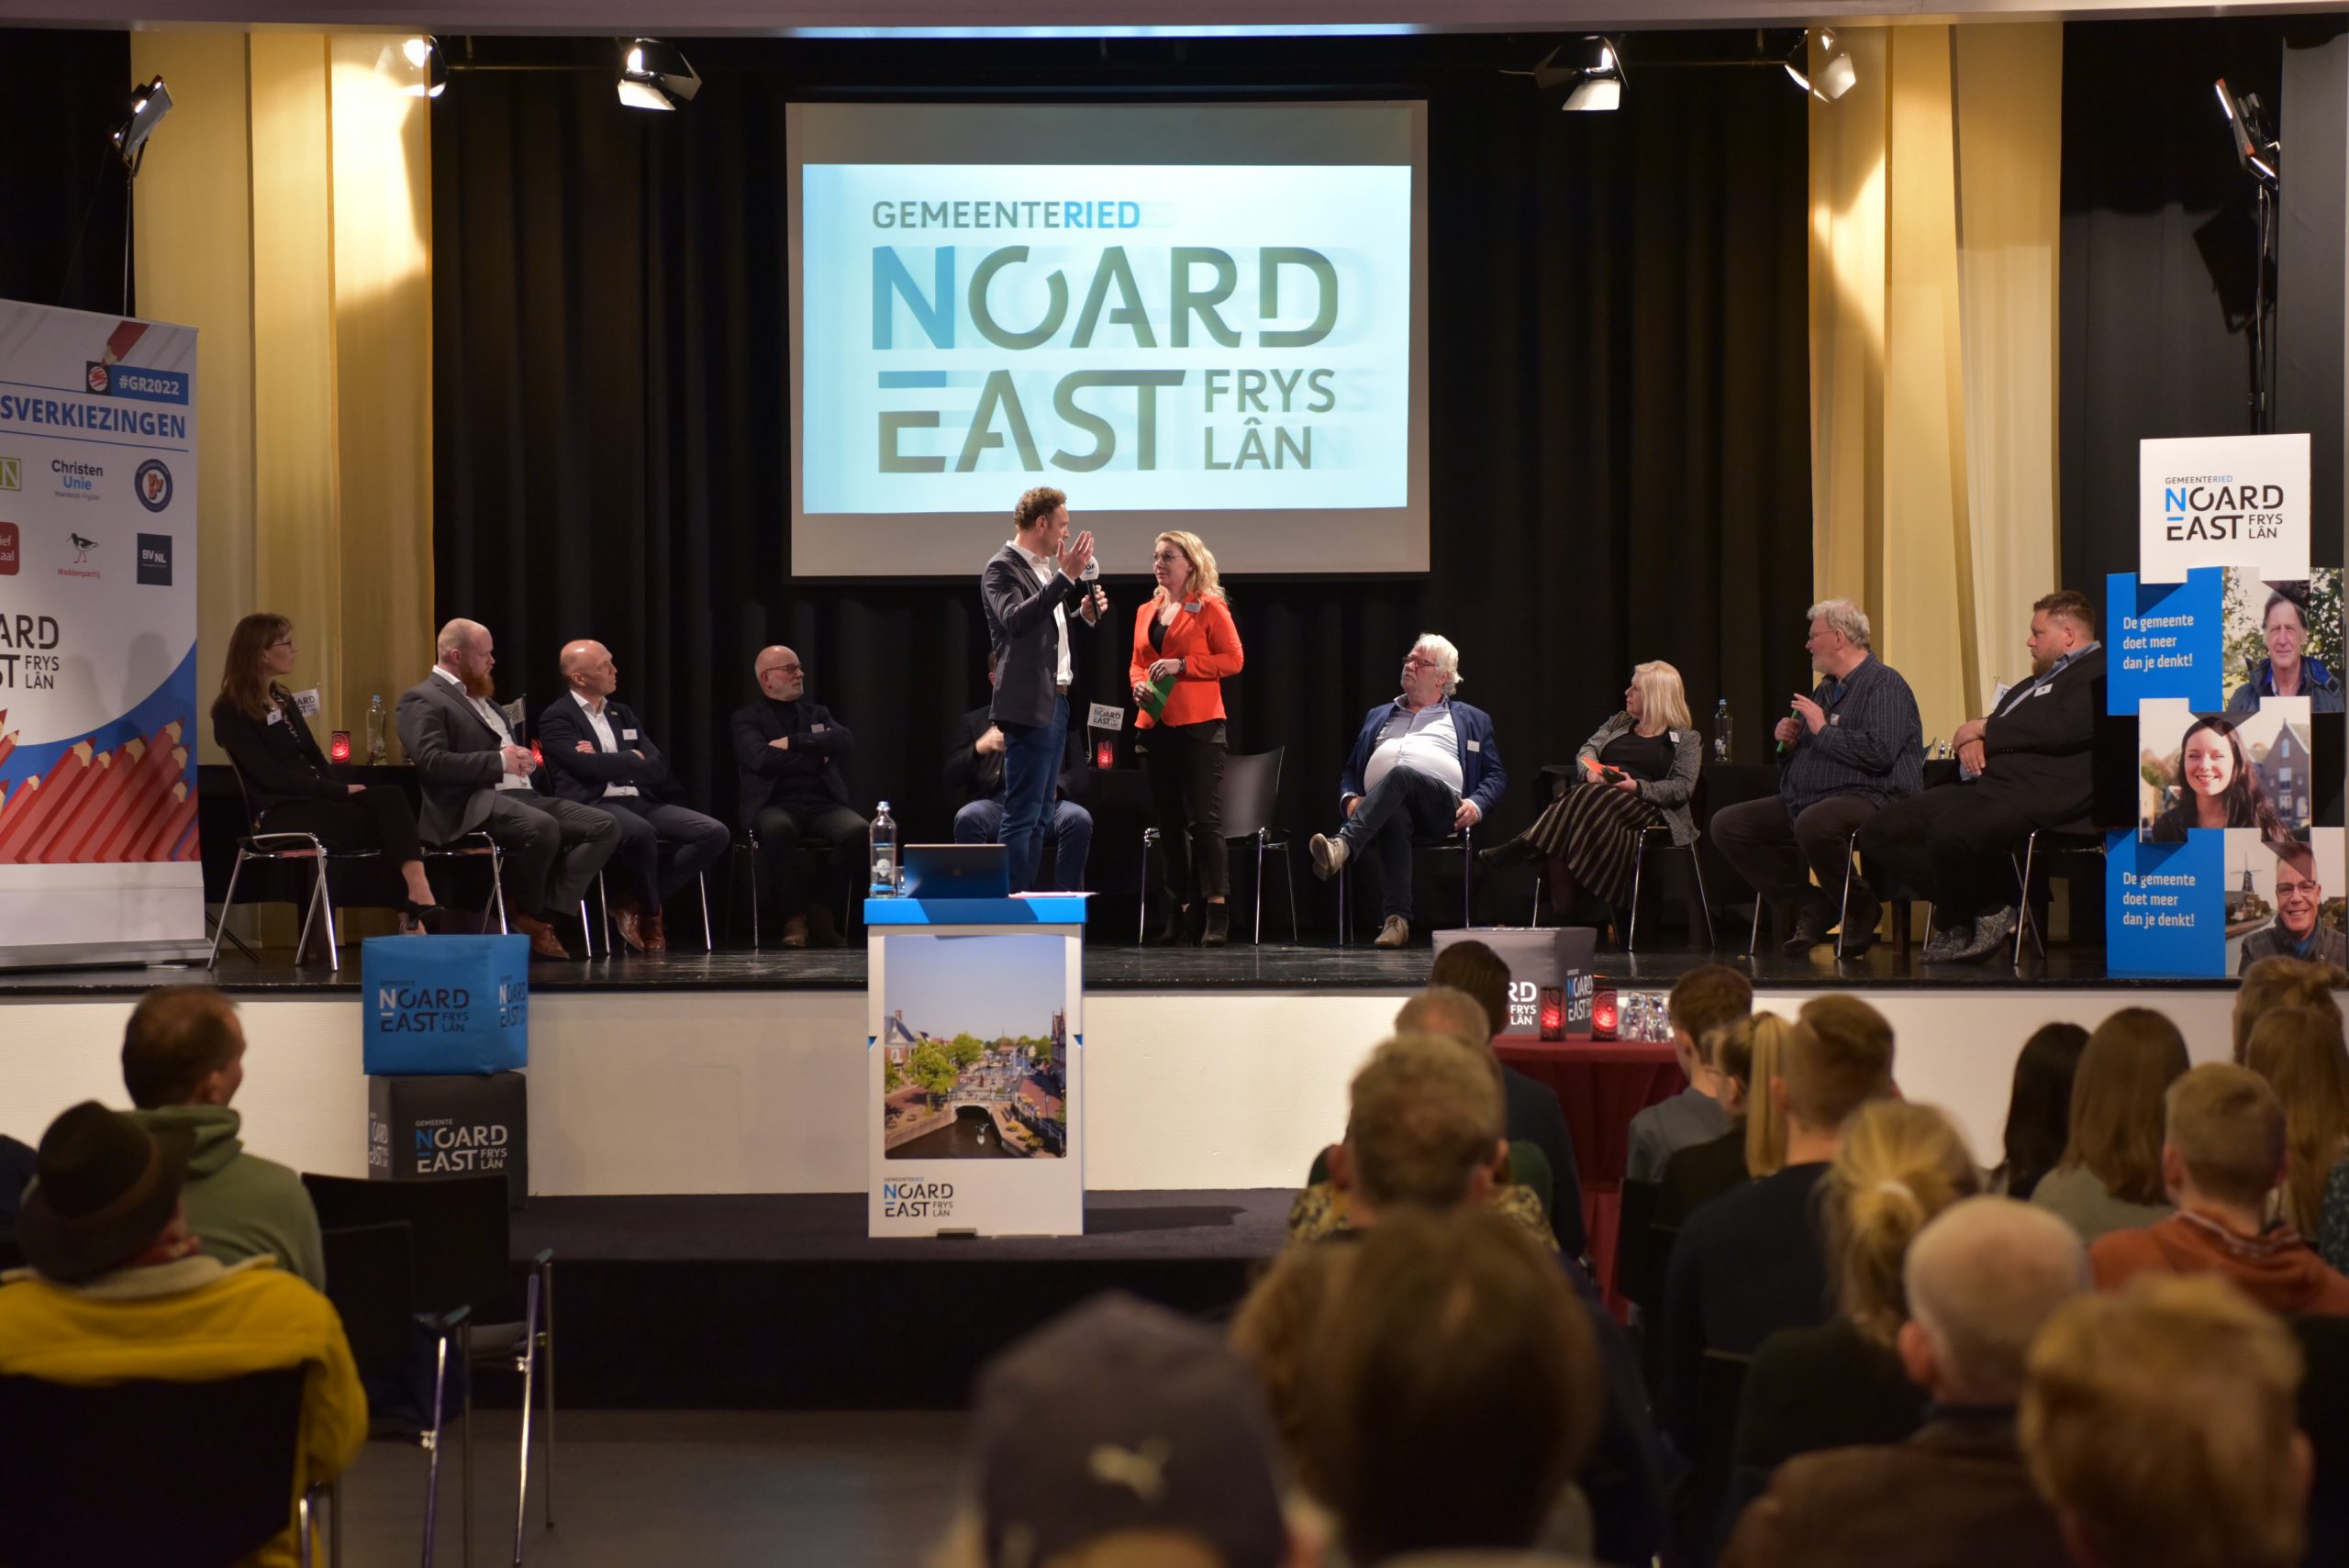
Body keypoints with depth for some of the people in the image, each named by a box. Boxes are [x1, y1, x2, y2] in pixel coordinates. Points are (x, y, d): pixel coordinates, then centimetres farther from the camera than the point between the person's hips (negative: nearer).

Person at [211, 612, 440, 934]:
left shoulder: (283, 699, 20)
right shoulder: (231, 712, -6)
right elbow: (272, 777, -14)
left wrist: (341, 790, -5)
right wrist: (341, 792, -15)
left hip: (316, 800, 7)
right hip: (280, 814, -7)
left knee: (391, 797, -26)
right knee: (386, 822, -28)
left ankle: (415, 910, -40)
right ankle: (417, 907, -27)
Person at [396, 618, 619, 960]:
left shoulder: (480, 698, 27)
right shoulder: (423, 700, -1)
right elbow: (431, 761, -16)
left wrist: (525, 758, 8)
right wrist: (500, 761, -17)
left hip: (520, 796, 9)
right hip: (474, 806, -9)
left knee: (605, 827, -10)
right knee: (543, 827, -38)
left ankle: (544, 909, -14)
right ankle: (524, 913, -11)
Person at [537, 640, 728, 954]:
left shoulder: (623, 714, 22)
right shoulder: (557, 718, 1)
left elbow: (659, 767, 11)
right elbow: (588, 766, -15)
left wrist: (610, 764, -4)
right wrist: (633, 760, 1)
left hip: (641, 802, 7)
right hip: (594, 805, -7)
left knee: (716, 833, -14)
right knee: (640, 832, -40)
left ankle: (636, 903, -8)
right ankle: (650, 912, -11)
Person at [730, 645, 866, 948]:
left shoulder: (817, 713, 23)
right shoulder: (746, 719, 10)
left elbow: (846, 743, 2)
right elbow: (763, 759, -10)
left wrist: (793, 742, -6)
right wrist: (815, 757, -1)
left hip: (823, 803, 4)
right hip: (775, 805, -3)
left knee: (859, 830, -30)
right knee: (777, 829, -41)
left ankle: (821, 909, -11)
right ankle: (795, 915, -22)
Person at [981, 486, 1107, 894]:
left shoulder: (1045, 569, 18)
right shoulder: (1003, 568, -9)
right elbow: (1016, 620, -26)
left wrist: (1084, 614, 8)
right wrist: (1065, 577, -27)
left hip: (1056, 702, 10)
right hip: (1029, 704, -10)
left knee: (1038, 814, 11)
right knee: (1022, 815, -10)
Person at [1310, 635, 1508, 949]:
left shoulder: (1472, 720, 26)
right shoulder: (1378, 716, 35)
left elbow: (1496, 775, 18)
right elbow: (1350, 771, 30)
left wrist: (1477, 804, -4)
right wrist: (1350, 798, 6)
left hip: (1440, 806, -2)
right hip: (1386, 808, 2)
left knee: (1401, 775, -38)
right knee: (1394, 818, -40)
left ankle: (1343, 845, -61)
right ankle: (1396, 920, -50)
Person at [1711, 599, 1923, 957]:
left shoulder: (1884, 683, -7)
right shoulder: (1826, 689, 22)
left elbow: (1878, 752, -25)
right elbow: (1797, 764, 29)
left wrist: (1823, 730, -13)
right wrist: (1788, 742, 6)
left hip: (1868, 798, -10)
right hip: (1804, 803, 10)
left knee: (1813, 823, -41)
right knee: (1727, 824, 0)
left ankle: (1861, 910, -14)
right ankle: (1809, 908, -5)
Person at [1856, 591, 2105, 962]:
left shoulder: (2099, 671, 0)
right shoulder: (2037, 681, 31)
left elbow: (2067, 727, -17)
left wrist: (1985, 730, -6)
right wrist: (1970, 740, 5)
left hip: (2032, 796, -10)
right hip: (1981, 786, 10)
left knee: (1951, 834, -38)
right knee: (1878, 832, -5)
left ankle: (1954, 929, -7)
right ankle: (1990, 907, -4)